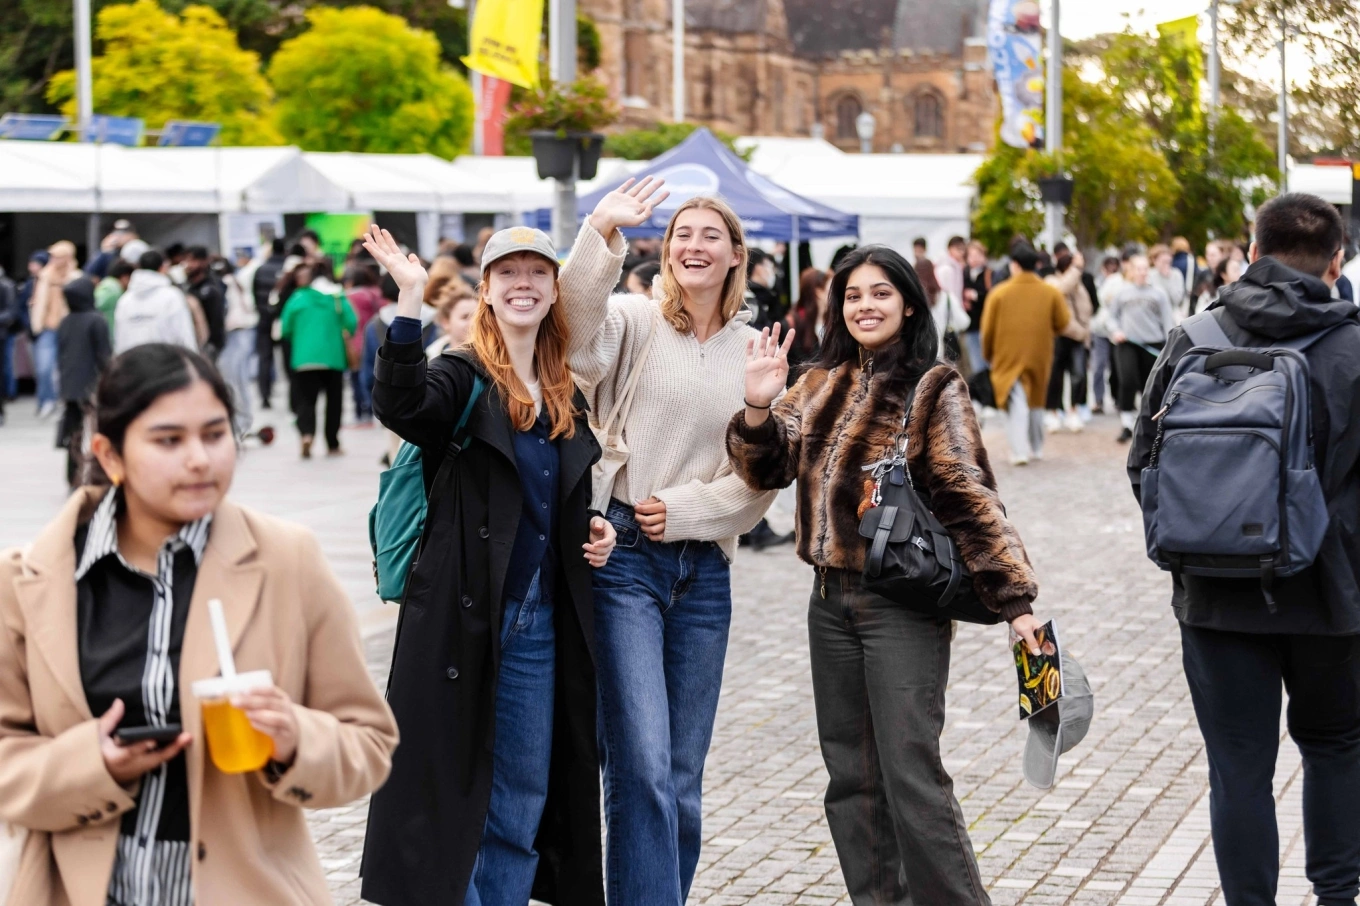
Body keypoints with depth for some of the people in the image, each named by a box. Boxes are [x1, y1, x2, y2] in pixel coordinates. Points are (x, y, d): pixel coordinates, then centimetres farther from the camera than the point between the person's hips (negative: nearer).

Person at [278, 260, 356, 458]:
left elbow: (285, 330, 1)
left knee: (306, 400, 2)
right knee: (334, 401, 13)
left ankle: (306, 433, -25)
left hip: (304, 359, 0)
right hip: (333, 358, 0)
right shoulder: (337, 297, -2)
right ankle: (332, 445, 18)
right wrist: (344, 336, 15)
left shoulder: (297, 299, -1)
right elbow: (351, 324, -7)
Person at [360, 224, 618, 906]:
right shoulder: (463, 378, -6)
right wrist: (410, 302, -39)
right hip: (465, 617, -6)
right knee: (452, 790, 0)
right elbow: (400, 406, -29)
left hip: (541, 625, 6)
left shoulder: (568, 400, 13)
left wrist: (595, 528, 4)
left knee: (523, 805, 13)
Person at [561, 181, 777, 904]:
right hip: (624, 558, -4)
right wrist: (600, 233, -34)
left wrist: (683, 509, -5)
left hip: (704, 569, 4)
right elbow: (578, 328, -24)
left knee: (684, 779, 8)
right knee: (643, 767, -13)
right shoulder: (633, 322, 1)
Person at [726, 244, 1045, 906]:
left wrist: (1015, 598, -16)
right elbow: (767, 471, 6)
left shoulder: (933, 390, -5)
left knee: (910, 775, -8)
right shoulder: (821, 387, 12)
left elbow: (969, 498, -10)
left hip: (903, 604, -6)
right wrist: (758, 408, -14)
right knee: (851, 778, 10)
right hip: (831, 602, 6)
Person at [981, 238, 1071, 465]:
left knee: (1016, 403, -2)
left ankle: (1020, 450, -16)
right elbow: (1062, 324, 1)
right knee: (1036, 401, 20)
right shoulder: (1051, 292, -4)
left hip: (1009, 357, -3)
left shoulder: (999, 293, -10)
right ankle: (1036, 448, 29)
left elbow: (988, 328, -6)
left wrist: (987, 354, 10)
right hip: (1039, 357, 3)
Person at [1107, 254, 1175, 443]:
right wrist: (1115, 331, -5)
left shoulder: (1158, 293, 6)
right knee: (1127, 381, -17)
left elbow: (1168, 320, 5)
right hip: (1127, 343, -1)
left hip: (1153, 345, 1)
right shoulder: (1121, 292, 8)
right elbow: (1112, 315, 14)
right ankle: (1126, 423, -11)